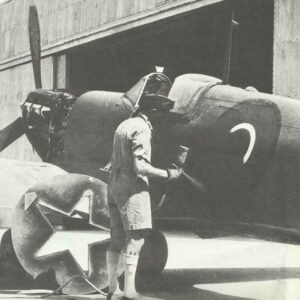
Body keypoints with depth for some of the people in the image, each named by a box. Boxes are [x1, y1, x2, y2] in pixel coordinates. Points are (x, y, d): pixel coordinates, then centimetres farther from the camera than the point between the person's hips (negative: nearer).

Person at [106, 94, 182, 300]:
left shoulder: (124, 125, 16)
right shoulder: (141, 129, -14)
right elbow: (140, 167, -21)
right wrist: (167, 174, -12)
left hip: (114, 188, 9)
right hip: (132, 190, -9)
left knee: (117, 240, 12)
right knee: (135, 238, -5)